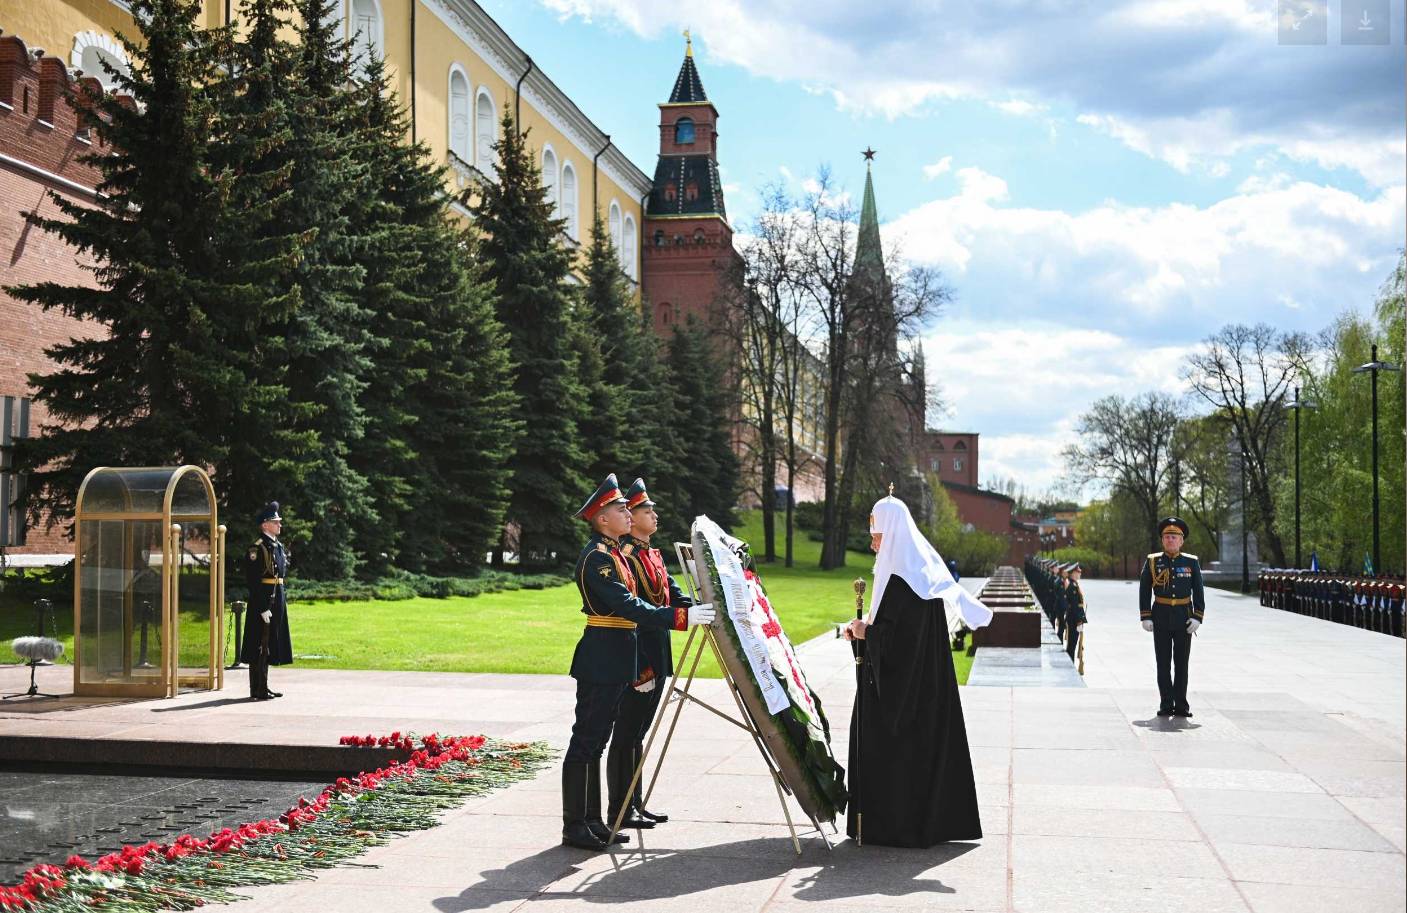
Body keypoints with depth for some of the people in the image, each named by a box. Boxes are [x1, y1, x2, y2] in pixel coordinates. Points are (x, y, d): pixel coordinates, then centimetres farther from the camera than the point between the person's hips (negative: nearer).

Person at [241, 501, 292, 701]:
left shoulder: (278, 546, 15)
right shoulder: (257, 548, -14)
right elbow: (253, 581, -19)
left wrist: (283, 600, 19)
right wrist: (263, 608, -21)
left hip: (277, 601, 9)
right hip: (263, 601, -9)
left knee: (269, 646, 14)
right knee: (260, 646, -4)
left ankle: (263, 687, 21)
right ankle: (258, 690, 0)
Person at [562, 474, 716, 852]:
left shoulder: (613, 553, 16)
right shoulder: (597, 556, -15)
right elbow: (628, 607, -24)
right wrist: (682, 617, -27)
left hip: (614, 662, 10)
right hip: (600, 662, -10)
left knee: (596, 742, 13)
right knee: (585, 740, -4)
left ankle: (592, 821, 19)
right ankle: (574, 825, 1)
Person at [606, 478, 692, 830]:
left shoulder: (654, 556, 17)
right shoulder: (624, 557, -14)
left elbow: (674, 596, 15)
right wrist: (640, 668, -22)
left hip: (657, 658, 9)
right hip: (636, 659, -9)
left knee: (637, 733, 14)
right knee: (626, 735, -2)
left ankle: (635, 805, 21)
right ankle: (619, 811, 4)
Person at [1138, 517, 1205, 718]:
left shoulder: (1191, 562, 3)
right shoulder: (1152, 562, 2)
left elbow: (1198, 592, 3)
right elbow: (1144, 591, 3)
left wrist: (1197, 618, -6)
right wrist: (1145, 617, -4)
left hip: (1184, 617, 0)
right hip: (1161, 617, 0)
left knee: (1182, 663, 4)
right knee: (1163, 663, 2)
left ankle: (1181, 705, 10)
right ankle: (1166, 705, 7)